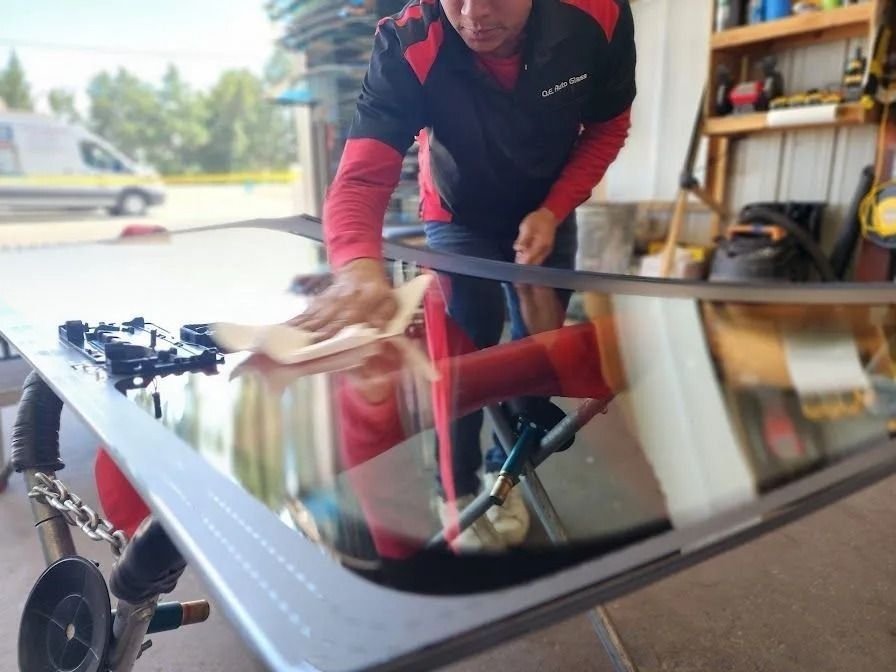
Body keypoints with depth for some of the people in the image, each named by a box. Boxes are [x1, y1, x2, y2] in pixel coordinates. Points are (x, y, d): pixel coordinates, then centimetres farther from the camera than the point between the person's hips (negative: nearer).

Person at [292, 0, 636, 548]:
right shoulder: (407, 47, -35)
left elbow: (608, 128, -12)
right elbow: (362, 176, -44)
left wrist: (553, 211, -25)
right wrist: (361, 269, -65)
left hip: (547, 213, 3)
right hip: (460, 220, -2)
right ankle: (459, 492, 13)